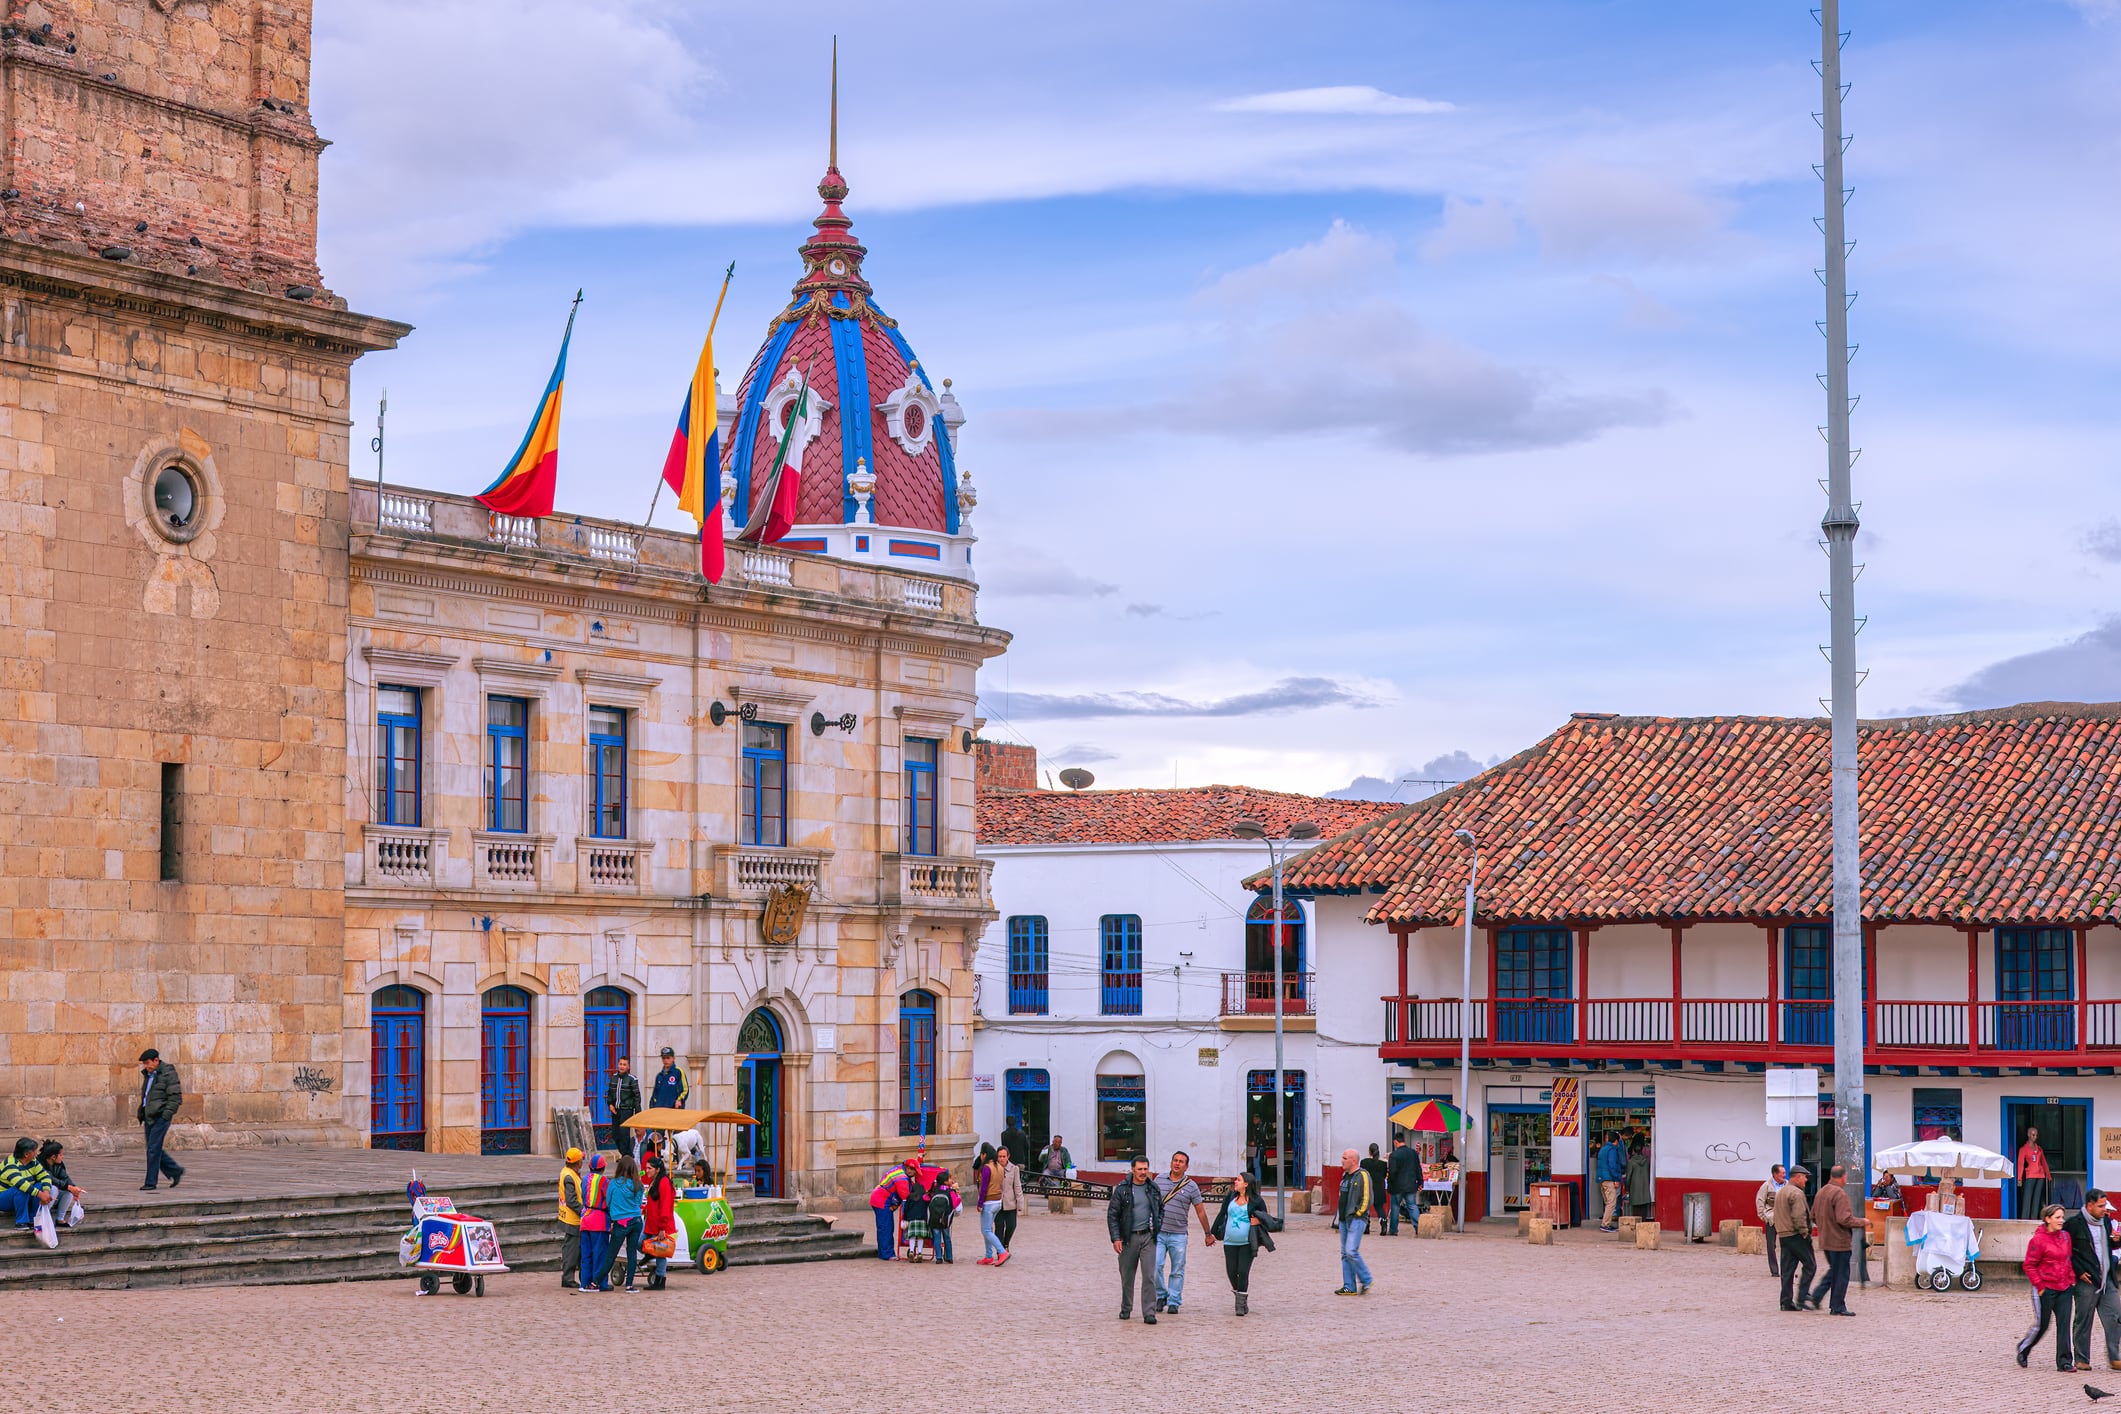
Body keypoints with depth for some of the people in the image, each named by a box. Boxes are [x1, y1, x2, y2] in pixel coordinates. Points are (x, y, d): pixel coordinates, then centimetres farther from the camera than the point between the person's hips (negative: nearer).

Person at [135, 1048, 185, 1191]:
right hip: (149, 1117, 9)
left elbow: (175, 1096, -13)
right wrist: (141, 1112, 18)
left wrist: (168, 1112, -20)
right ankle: (176, 1171, 24)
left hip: (161, 1116, -9)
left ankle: (150, 1183, -6)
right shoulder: (148, 1074, 16)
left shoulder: (168, 1073, -9)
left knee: (153, 1149, -10)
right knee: (153, 1149, 9)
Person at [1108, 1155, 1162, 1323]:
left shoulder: (1153, 1188, 7)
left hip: (1148, 1237, 1)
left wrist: (1157, 1226, 8)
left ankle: (1149, 1313, -7)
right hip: (1128, 1238, -1)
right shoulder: (1122, 1189, -3)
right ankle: (1126, 1309, 25)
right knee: (1127, 1276, 9)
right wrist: (1115, 1238, -8)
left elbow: (1161, 1209, 22)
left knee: (1149, 1276, -7)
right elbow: (1112, 1214, -1)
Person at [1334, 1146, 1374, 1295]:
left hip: (1357, 1219, -9)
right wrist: (1340, 1214, 16)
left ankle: (1366, 1280, -2)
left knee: (1351, 1251, -17)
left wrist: (1358, 1214, -14)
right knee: (1345, 1254, 7)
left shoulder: (1362, 1175, -10)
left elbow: (1368, 1199, -15)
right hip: (1345, 1220, 9)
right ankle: (1349, 1287, 10)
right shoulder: (1345, 1175, 17)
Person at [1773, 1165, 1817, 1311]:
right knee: (1809, 1265, -1)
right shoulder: (1796, 1193, -14)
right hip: (1797, 1236, -9)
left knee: (1787, 1270, 9)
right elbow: (1799, 1216, -22)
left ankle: (1786, 1302, 9)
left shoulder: (1780, 1192, 17)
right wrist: (1804, 1232, -12)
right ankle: (1801, 1298, -5)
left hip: (1783, 1235, 9)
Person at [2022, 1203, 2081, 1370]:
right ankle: (2023, 1349, 29)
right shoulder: (2038, 1240, -12)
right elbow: (2029, 1266, -9)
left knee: (2064, 1324, -2)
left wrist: (2072, 1279, 10)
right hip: (2047, 1289, -5)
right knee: (2042, 1325, 5)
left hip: (2065, 1288, 5)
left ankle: (2064, 1361, 0)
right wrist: (2040, 1286, -12)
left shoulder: (2065, 1236, 8)